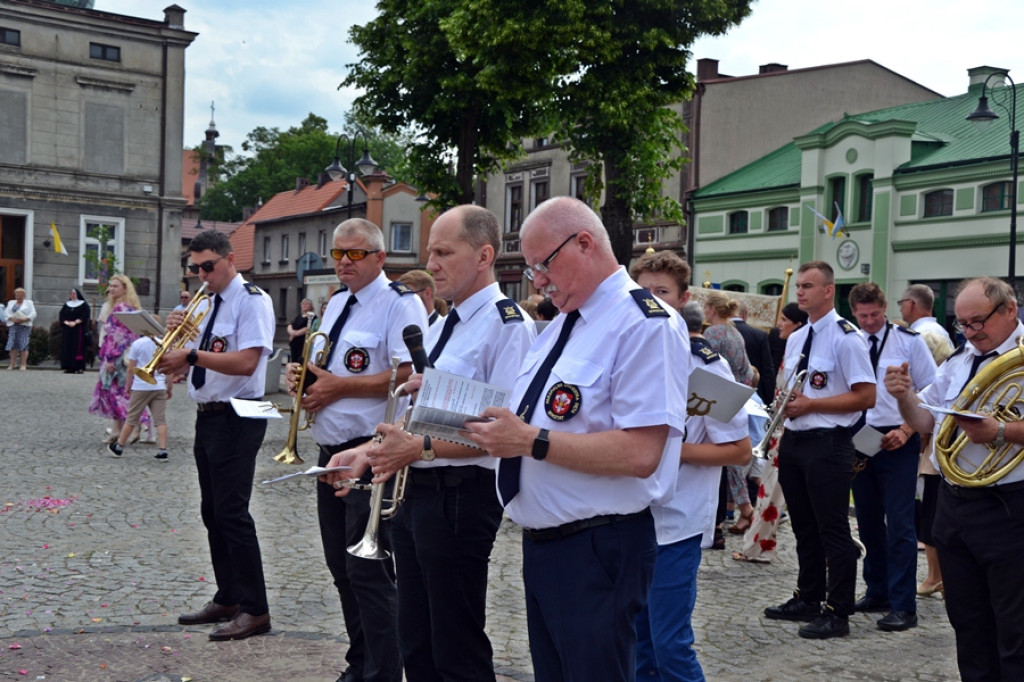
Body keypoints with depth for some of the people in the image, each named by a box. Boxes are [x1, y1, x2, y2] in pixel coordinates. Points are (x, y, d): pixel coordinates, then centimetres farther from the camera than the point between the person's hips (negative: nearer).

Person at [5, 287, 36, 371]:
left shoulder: (28, 303, 8)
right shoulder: (11, 303, 18)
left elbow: (33, 314, -2)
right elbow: (7, 313, 8)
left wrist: (25, 319, -16)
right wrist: (12, 318, -12)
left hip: (24, 325, -3)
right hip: (13, 325, 3)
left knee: (23, 345, -9)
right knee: (12, 345, -3)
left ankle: (24, 365, -7)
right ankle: (13, 364, 1)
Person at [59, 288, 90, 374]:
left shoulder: (84, 305, 4)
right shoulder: (66, 305, 17)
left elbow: (85, 316, -8)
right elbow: (61, 315, 10)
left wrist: (75, 322, -17)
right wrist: (66, 322, -8)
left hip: (79, 330, -5)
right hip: (67, 330, 5)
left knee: (79, 348, -10)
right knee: (67, 348, -2)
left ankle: (79, 367, -11)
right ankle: (69, 367, -2)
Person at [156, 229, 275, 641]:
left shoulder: (252, 300, -12)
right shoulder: (209, 304, 14)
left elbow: (246, 362, -24)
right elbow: (189, 364, 15)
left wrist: (191, 355, -26)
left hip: (236, 419, -9)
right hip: (207, 417, 9)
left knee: (232, 513, -9)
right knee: (213, 513, 13)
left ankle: (255, 611, -1)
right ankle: (227, 599, 24)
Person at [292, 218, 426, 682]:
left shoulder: (400, 303, -11)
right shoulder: (336, 304, 16)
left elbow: (409, 376, -23)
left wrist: (339, 386, -19)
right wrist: (303, 375, 4)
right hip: (331, 450, 9)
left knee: (369, 571, -6)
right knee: (342, 568, 17)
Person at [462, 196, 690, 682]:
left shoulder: (646, 324, -16)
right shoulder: (561, 324, 13)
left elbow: (640, 453, -25)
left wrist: (532, 441, -24)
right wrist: (498, 427, 2)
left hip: (597, 549, -9)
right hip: (540, 543, 9)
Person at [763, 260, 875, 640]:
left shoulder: (845, 337, -12)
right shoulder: (795, 339, 13)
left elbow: (866, 396, -16)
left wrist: (810, 404, -19)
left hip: (827, 443, -8)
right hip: (793, 439, 8)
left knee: (833, 530, 0)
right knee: (804, 527, 16)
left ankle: (838, 613, 8)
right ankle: (808, 599, 29)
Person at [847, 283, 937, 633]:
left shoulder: (909, 341, -5)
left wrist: (907, 431, -13)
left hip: (897, 441, -4)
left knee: (898, 524, -6)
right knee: (868, 522, 13)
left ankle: (903, 606, -1)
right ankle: (877, 593, 26)